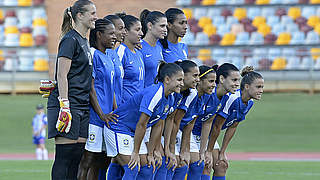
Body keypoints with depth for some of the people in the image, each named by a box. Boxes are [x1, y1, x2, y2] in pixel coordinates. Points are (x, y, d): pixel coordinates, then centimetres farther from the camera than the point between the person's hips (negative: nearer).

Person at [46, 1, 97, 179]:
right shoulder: (70, 40, -9)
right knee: (64, 155, -8)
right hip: (69, 104, -9)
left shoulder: (84, 41, 18)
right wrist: (64, 106, -21)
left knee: (78, 155, 6)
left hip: (82, 106, 9)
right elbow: (62, 75, -15)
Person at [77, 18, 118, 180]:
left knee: (102, 160, 9)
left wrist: (117, 114, 15)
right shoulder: (93, 54, -9)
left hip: (106, 118, 9)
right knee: (87, 160, -8)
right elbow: (90, 87, -13)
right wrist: (102, 114, -16)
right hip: (93, 117, -9)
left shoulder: (108, 58, 19)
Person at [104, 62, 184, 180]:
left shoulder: (169, 99, 2)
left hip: (133, 132, 9)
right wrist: (136, 153, -20)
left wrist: (150, 153, 7)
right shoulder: (154, 94, -27)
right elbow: (141, 125, -25)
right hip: (117, 129, -9)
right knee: (132, 169, -17)